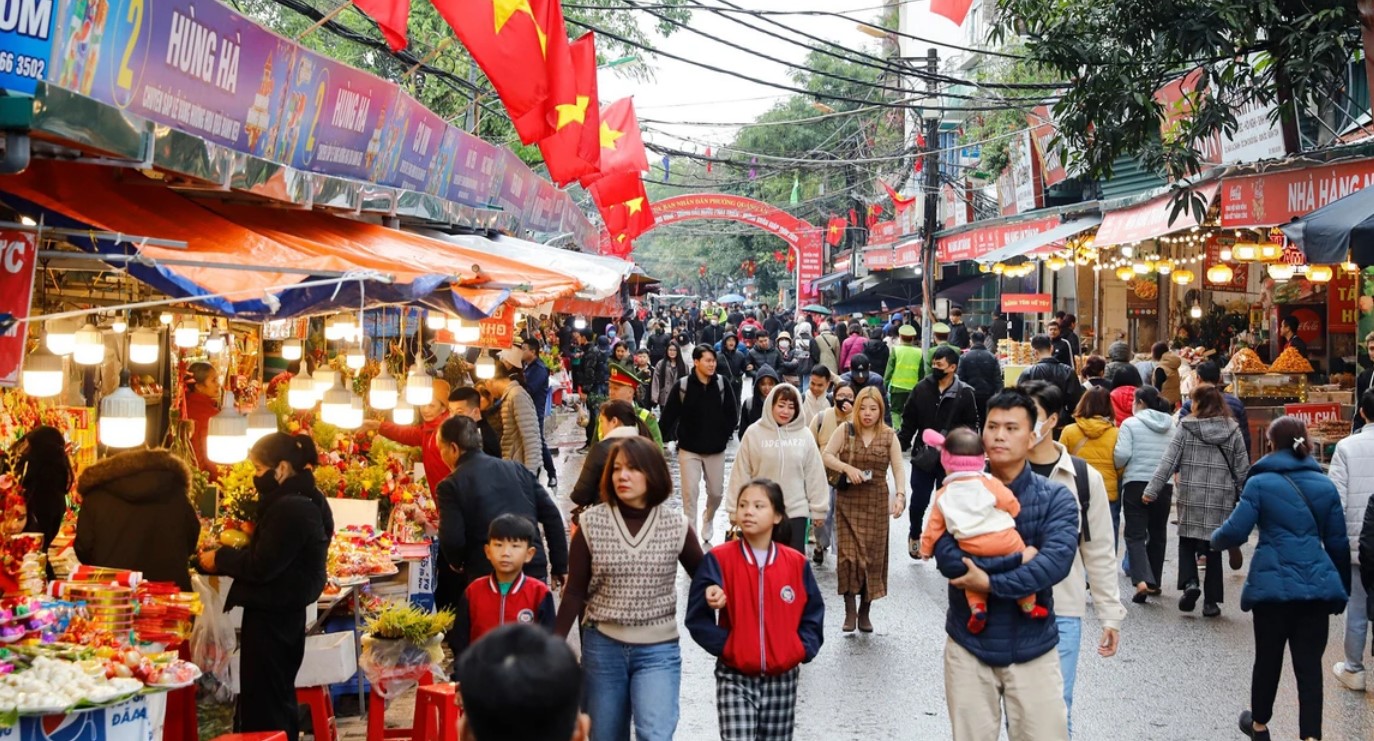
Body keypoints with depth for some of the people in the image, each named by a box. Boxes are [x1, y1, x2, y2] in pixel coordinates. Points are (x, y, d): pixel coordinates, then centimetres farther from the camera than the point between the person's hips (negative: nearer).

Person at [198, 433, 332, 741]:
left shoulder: (291, 509, -21)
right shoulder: (303, 502, 11)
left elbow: (261, 566, -24)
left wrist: (220, 559, -9)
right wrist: (227, 558, 4)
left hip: (271, 617, -10)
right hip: (283, 612, 10)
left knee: (261, 707, -2)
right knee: (277, 701, 18)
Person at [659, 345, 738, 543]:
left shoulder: (722, 384, -5)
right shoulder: (683, 385, -10)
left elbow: (732, 415, 2)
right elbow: (668, 416, -5)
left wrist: (724, 437, -2)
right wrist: (681, 439, -7)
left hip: (716, 450, 2)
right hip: (689, 450, -2)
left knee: (716, 492, 11)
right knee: (690, 492, -4)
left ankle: (708, 520, 40)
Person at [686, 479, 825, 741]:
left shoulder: (796, 564, -1)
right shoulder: (718, 559, -8)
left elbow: (813, 614, 9)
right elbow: (697, 617, -7)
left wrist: (802, 650, -4)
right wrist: (726, 646, -14)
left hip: (782, 678, 3)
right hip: (735, 678, -3)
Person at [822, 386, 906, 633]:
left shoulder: (889, 436, 1)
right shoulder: (845, 430, 1)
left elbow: (898, 468, -5)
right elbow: (826, 456, -2)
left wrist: (900, 495, -20)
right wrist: (847, 468, -18)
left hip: (876, 503, 1)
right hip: (848, 502, -1)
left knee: (872, 556, 4)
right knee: (848, 554, -8)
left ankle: (865, 612, 15)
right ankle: (850, 611, -1)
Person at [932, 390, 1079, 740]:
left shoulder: (1056, 497, -4)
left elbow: (1056, 561, -20)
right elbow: (948, 557, -18)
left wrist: (991, 582, -23)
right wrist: (1018, 557, -21)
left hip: (1033, 648, -1)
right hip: (968, 645, 1)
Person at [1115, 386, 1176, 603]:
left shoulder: (1130, 424, -5)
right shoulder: (1171, 426, 8)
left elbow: (1121, 455, -12)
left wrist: (1118, 467, 8)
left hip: (1136, 483, -4)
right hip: (1164, 485, 4)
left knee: (1135, 535, -3)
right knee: (1157, 534, 17)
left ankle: (1142, 580, -22)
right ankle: (1155, 581, 25)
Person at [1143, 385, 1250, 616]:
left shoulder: (1186, 428, -3)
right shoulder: (1232, 430, 4)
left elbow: (1168, 461, -6)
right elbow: (1242, 468, 5)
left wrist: (1151, 490, -5)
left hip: (1190, 497, -2)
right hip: (1221, 500, 2)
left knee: (1187, 541, 14)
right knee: (1214, 547, 9)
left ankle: (1189, 583, -8)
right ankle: (1211, 601, 9)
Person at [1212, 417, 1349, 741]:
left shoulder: (1260, 482, -4)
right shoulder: (1325, 485, 8)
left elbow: (1235, 531, -8)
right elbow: (1338, 542, 11)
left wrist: (1216, 539, 14)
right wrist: (1342, 587, 21)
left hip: (1274, 584, -2)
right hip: (1318, 586, 2)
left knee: (1268, 658, 13)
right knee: (1310, 664, 3)